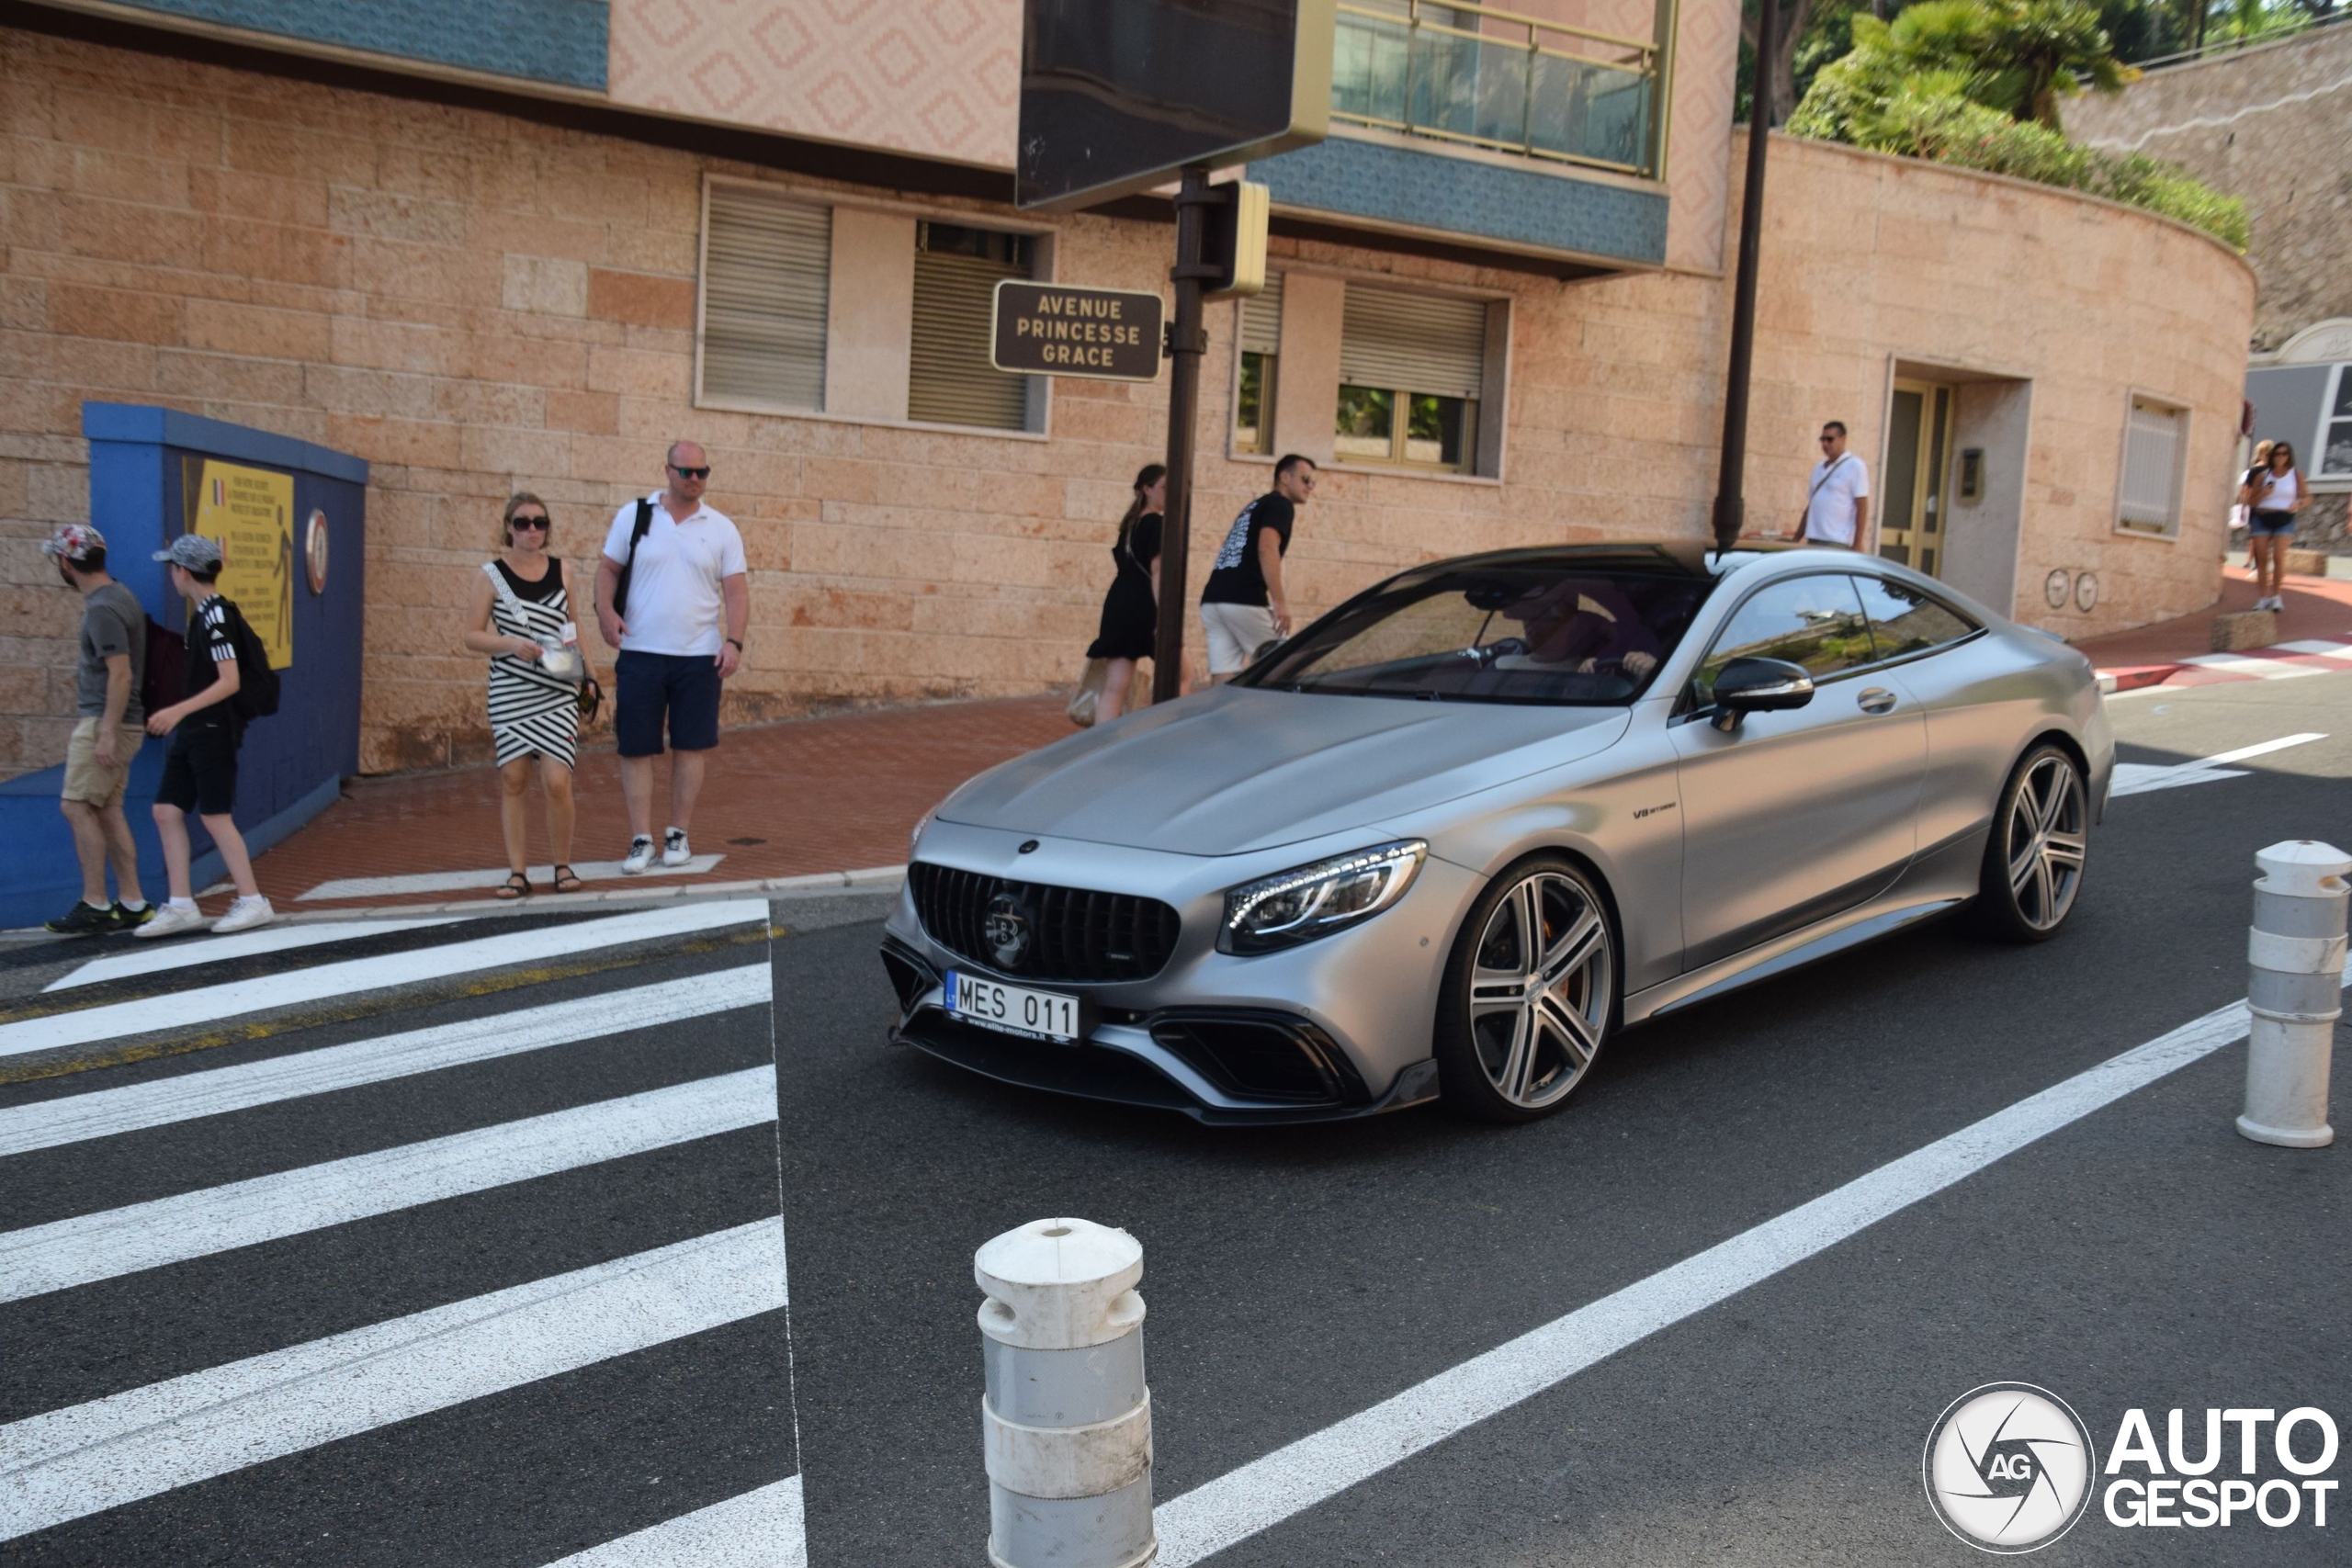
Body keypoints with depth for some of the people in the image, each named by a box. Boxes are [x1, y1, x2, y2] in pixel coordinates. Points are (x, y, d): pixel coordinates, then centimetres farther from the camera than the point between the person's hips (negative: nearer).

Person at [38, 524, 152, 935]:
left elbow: (121, 675, -22)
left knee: (77, 806, -6)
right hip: (104, 722, 9)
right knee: (107, 810, 9)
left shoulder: (102, 609, -16)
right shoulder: (118, 596, 14)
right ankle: (131, 904, 11)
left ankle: (95, 905, -3)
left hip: (105, 722, -9)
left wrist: (107, 732, -22)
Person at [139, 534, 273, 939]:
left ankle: (253, 902, 4)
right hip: (192, 732, 9)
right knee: (167, 812, 7)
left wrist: (179, 710, -26)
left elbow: (230, 681, -22)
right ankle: (182, 907, 10)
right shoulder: (203, 614, 13)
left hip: (213, 733, -9)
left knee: (215, 817, -5)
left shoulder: (216, 616, -16)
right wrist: (180, 717, 22)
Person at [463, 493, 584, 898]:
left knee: (557, 782, -8)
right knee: (513, 781, 3)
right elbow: (472, 635, 0)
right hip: (509, 693, -1)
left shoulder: (562, 571, 7)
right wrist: (511, 643, -16)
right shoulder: (492, 575, 0)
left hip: (557, 693, 1)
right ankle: (518, 872, 12)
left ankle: (563, 866, 10)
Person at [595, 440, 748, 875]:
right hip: (639, 653, 0)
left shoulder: (721, 528, 4)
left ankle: (678, 835, 16)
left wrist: (734, 641, -10)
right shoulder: (633, 516, 3)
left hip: (699, 656, 1)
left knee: (691, 746, 4)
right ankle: (641, 840, 8)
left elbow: (736, 591, 2)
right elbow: (608, 568, 7)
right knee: (636, 748, 0)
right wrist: (605, 611, -11)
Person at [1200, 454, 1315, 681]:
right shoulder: (1281, 504, 2)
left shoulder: (1254, 507, 29)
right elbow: (1267, 549, -15)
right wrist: (1280, 601, -19)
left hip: (1213, 599, 8)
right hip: (1245, 601, -8)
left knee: (1223, 683, 3)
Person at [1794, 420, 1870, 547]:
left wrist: (1858, 543, -14)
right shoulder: (1819, 468, 18)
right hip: (1813, 541, 7)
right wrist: (1796, 538, 18)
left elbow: (1862, 507, -7)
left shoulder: (1855, 466, -2)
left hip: (1837, 543, -7)